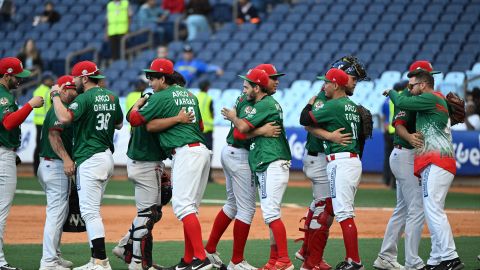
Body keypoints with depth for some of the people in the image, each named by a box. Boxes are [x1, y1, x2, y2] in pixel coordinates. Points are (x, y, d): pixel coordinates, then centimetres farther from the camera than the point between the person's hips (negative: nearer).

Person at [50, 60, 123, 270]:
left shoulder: (85, 99, -14)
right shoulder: (111, 97, 12)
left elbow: (64, 118, -28)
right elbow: (119, 124, 24)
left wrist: (55, 95, -15)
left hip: (90, 160, -9)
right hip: (107, 156, 9)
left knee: (90, 211, -10)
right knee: (91, 211, 15)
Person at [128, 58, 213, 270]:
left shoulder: (161, 97, -4)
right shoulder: (190, 95, 21)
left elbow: (134, 120, 0)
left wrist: (137, 104, 18)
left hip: (186, 153, -9)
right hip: (201, 149, 9)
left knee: (183, 205, -13)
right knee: (189, 206, 12)